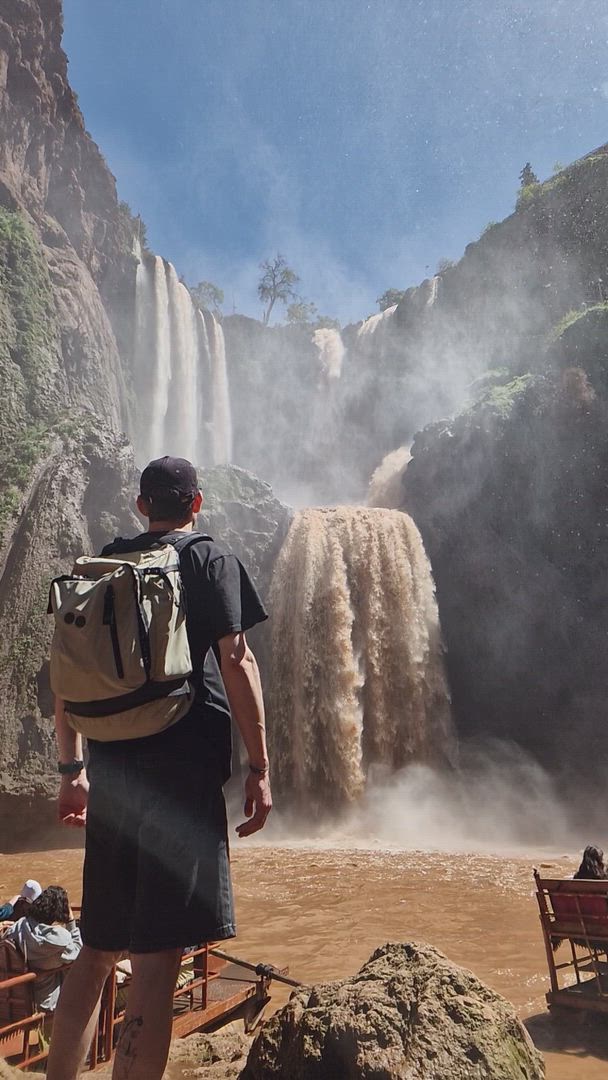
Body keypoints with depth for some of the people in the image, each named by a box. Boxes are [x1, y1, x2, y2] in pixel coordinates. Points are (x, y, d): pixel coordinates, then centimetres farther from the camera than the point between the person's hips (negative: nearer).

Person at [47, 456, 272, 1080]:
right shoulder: (211, 560, 0)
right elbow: (236, 661, -9)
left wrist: (71, 769, 21)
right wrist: (260, 767, -6)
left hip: (111, 769, 6)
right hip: (186, 764, -5)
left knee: (99, 947, 19)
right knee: (158, 956, -3)